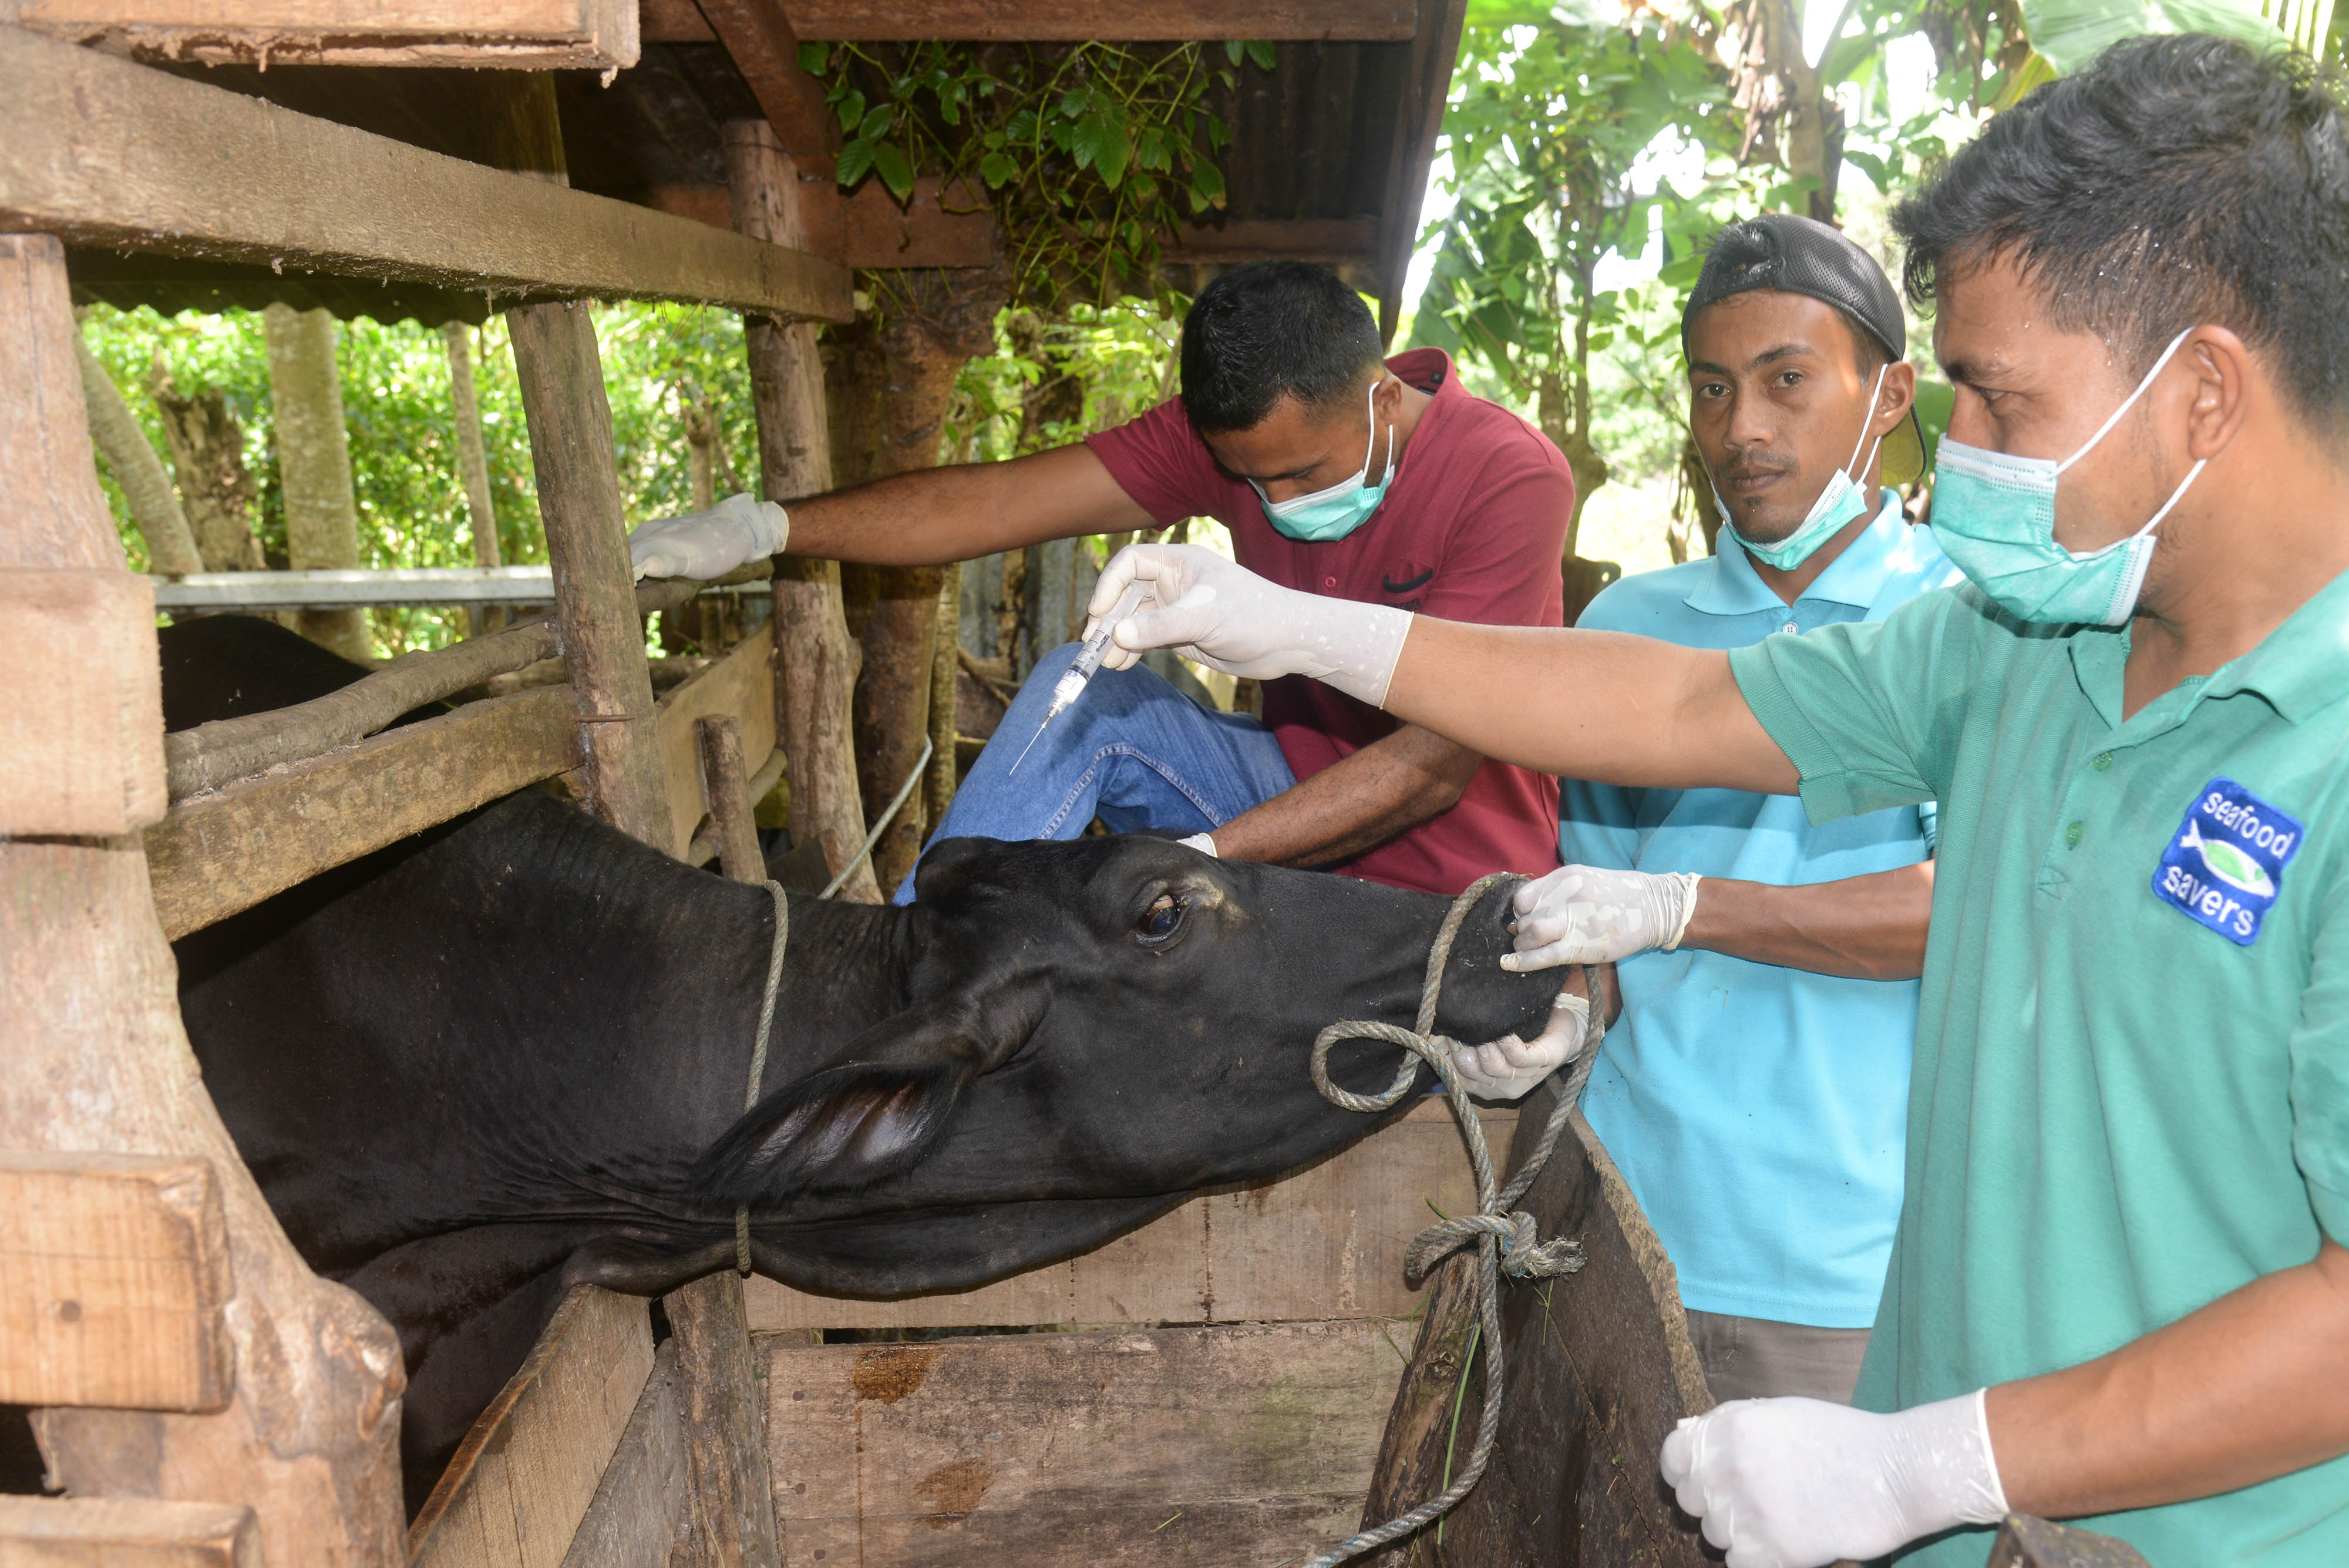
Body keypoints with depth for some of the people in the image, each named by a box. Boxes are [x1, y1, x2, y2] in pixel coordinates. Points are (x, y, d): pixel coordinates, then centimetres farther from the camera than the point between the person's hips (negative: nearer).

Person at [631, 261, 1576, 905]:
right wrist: (763, 531, -18)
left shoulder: (1511, 480, -22)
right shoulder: (1240, 429, -7)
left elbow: (1437, 763, -27)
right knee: (1079, 688, -17)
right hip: (1303, 791, 5)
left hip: (1437, 869, -5)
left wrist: (1205, 857, -35)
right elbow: (1006, 500, -11)